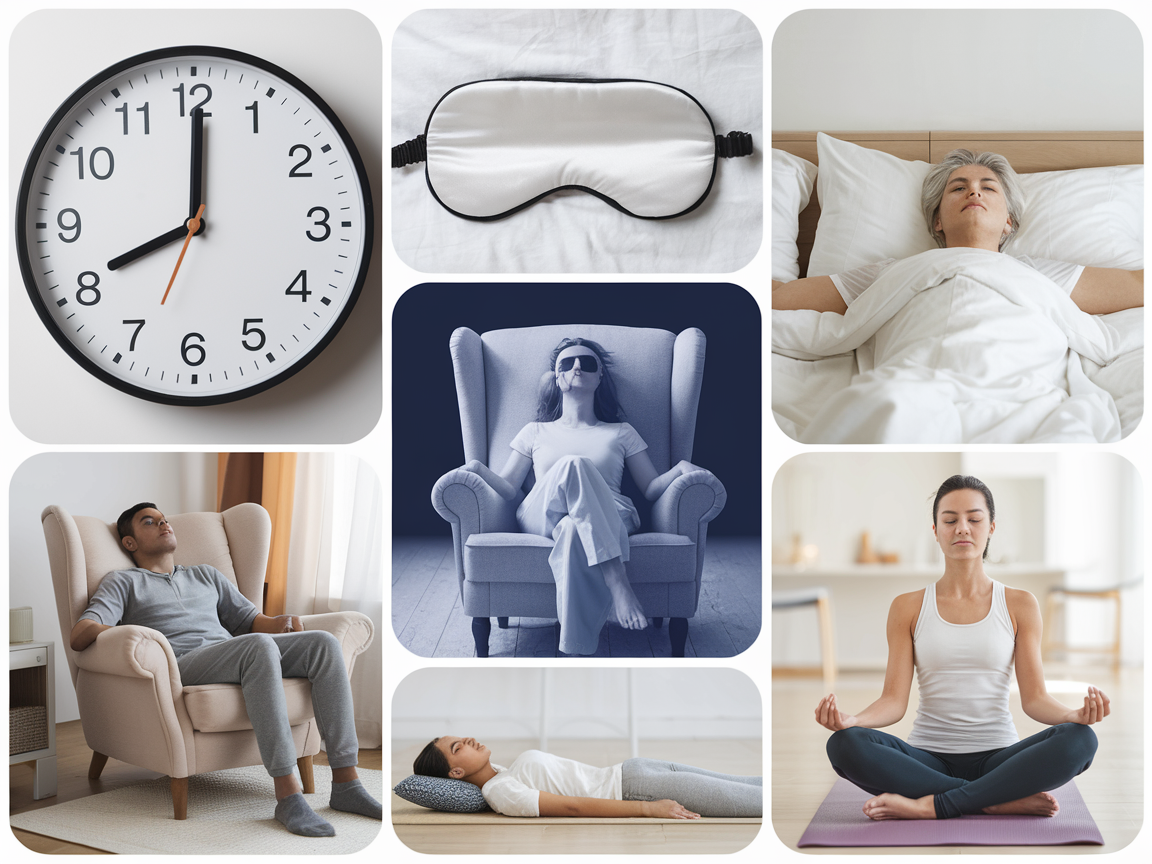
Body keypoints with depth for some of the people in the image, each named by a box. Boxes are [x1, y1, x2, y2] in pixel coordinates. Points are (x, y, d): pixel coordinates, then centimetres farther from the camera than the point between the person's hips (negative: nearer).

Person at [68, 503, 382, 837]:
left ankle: (346, 784, -27)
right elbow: (78, 636, 4)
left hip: (237, 663, 6)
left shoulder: (206, 575, 37)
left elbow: (249, 620, 29)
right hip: (180, 665, -5)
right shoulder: (123, 582, 20)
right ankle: (287, 796, -42)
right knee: (259, 645, -38)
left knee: (323, 642, -22)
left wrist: (280, 622, 4)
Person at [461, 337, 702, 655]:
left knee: (574, 531, -42)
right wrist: (479, 469, -4)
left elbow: (651, 488, 19)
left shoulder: (621, 433, 30)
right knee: (573, 466, -37)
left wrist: (681, 468, -3)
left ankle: (577, 650, -53)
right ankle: (617, 582, -51)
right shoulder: (536, 432, 30)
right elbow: (509, 490, 18)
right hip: (540, 519, 0)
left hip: (610, 519, 0)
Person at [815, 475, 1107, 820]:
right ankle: (1003, 801, -26)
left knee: (1079, 740, -30)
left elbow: (1034, 697, 1)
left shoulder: (1019, 605, 6)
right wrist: (851, 720, -23)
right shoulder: (908, 607, 6)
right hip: (929, 758, 0)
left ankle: (930, 806, -28)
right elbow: (894, 700, -1)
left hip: (997, 758, 0)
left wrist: (1074, 714, -22)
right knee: (845, 744, -30)